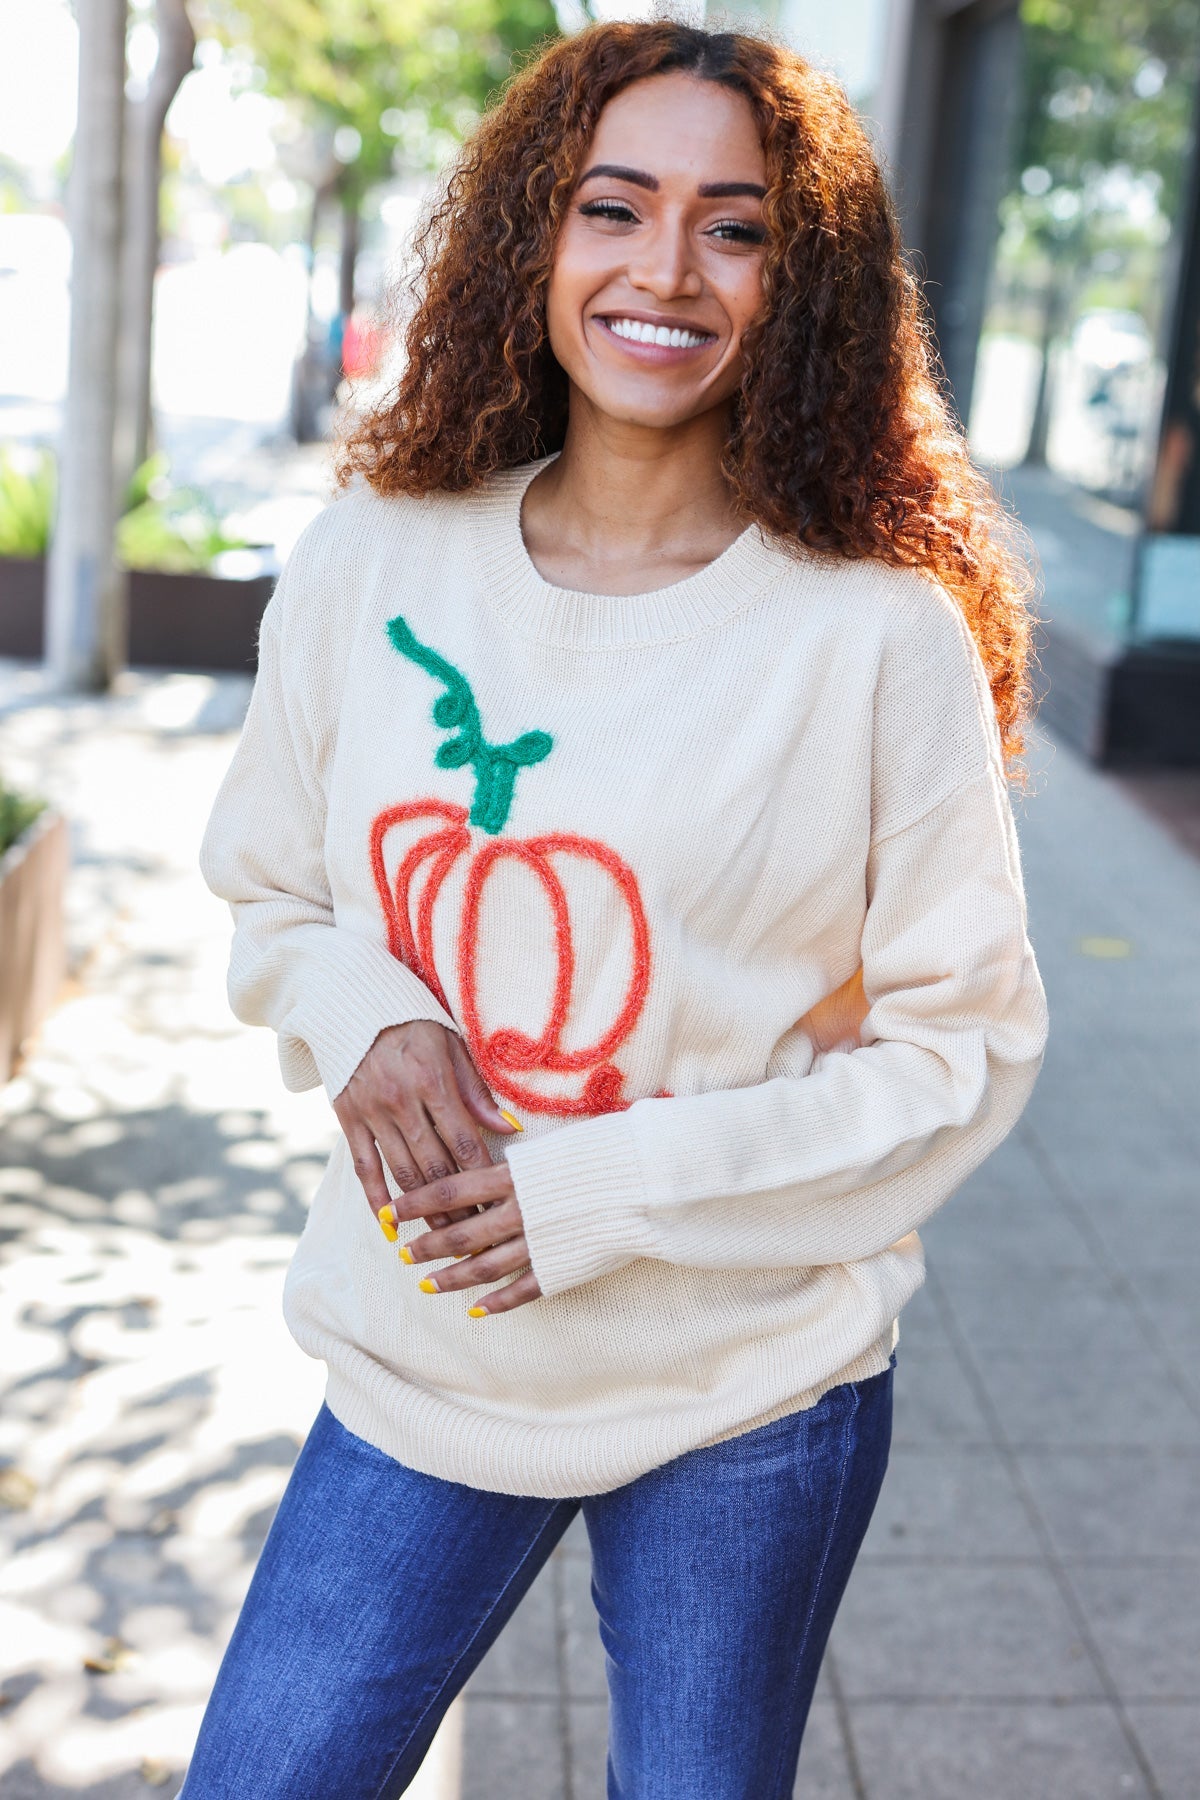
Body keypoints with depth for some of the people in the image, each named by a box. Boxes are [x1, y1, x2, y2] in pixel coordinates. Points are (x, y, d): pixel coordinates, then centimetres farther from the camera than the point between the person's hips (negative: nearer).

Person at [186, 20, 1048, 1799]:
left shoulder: (881, 636, -14)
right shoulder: (370, 564, -4)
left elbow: (965, 1046, -9)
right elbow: (267, 889, 9)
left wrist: (618, 1190, -18)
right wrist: (365, 1018, -14)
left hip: (750, 1393, -2)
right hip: (420, 1356, 3)